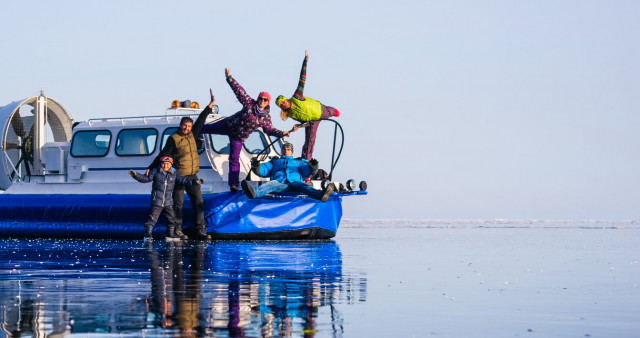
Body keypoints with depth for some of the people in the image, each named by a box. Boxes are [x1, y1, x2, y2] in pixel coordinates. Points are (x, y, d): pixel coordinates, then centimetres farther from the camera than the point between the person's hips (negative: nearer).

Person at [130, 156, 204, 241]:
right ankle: (147, 235, -2)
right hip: (157, 202, -3)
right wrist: (136, 175, -13)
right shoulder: (155, 172, 0)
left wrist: (195, 181, -4)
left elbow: (183, 180, 6)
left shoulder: (174, 174, 7)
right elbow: (145, 178, 0)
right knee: (152, 218, -7)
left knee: (171, 219, 9)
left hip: (168, 202, 4)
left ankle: (170, 235, 22)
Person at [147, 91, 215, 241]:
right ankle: (177, 230, 6)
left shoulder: (192, 135, 11)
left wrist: (211, 104, 21)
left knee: (198, 203, 1)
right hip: (178, 177, -6)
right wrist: (151, 168, -13)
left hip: (192, 176, 6)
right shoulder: (173, 139, -7)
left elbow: (201, 120, 20)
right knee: (178, 204, 0)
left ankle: (200, 231, 1)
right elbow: (163, 155, -8)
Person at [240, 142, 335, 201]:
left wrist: (312, 167, -6)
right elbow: (263, 170, 23)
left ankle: (320, 195, -70)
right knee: (271, 184, -36)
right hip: (279, 182, 0)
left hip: (294, 182, 0)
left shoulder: (298, 162, 38)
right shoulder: (275, 162, 39)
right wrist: (256, 166, 0)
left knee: (302, 186, -36)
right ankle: (254, 192, -71)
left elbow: (307, 172, 18)